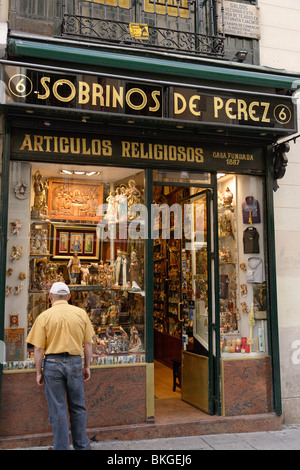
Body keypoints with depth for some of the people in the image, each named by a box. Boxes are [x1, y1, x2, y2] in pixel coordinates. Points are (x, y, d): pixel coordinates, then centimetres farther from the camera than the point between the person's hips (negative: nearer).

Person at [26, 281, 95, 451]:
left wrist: (39, 372, 4)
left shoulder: (44, 316, -6)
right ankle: (81, 445, 28)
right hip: (75, 362, 2)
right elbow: (88, 343, 3)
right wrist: (87, 366, 12)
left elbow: (39, 349, -6)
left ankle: (62, 447, 19)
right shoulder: (81, 313, 0)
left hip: (52, 363, -2)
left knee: (58, 410, 10)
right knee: (78, 407, 16)